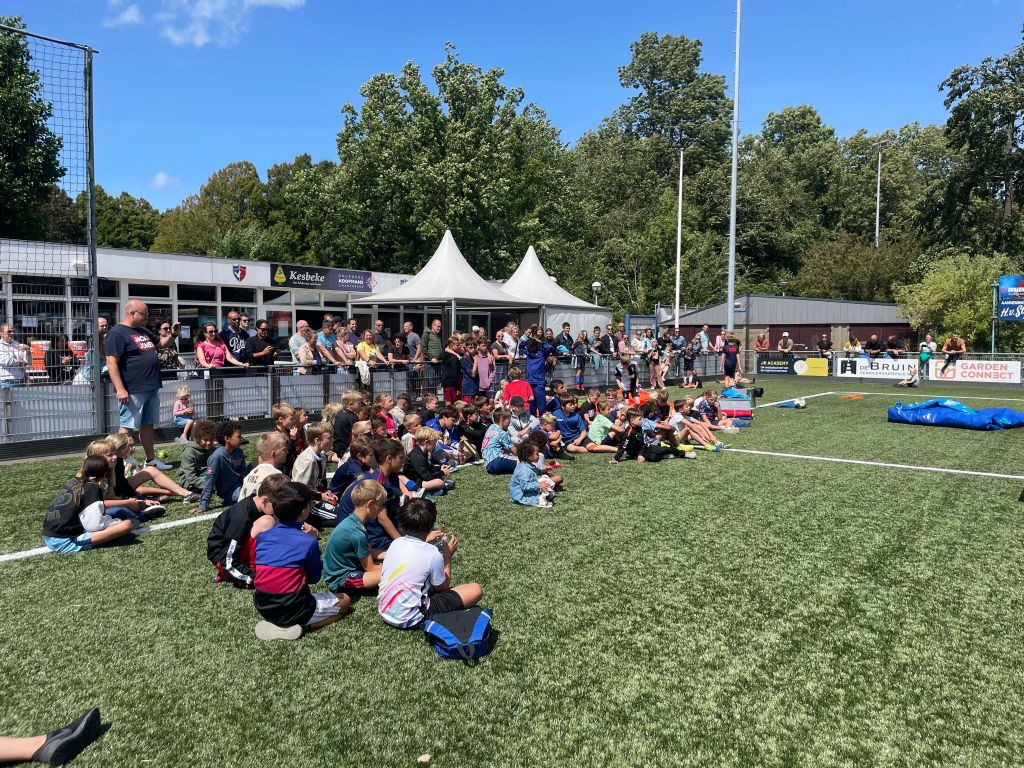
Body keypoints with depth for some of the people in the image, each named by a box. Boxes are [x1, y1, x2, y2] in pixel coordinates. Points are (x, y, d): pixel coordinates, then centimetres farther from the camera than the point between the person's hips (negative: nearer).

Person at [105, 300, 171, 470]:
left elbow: (158, 344, 32)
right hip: (133, 391, -9)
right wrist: (120, 389, -24)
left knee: (148, 425, 15)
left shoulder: (144, 331, 15)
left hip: (151, 389, 9)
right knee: (127, 427, -3)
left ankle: (151, 459, 23)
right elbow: (111, 363, -18)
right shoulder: (117, 333, -12)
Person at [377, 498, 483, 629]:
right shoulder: (433, 554, -19)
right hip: (409, 619, -7)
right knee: (476, 590, -7)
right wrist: (448, 555, 7)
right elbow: (443, 587, -1)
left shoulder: (396, 543, -2)